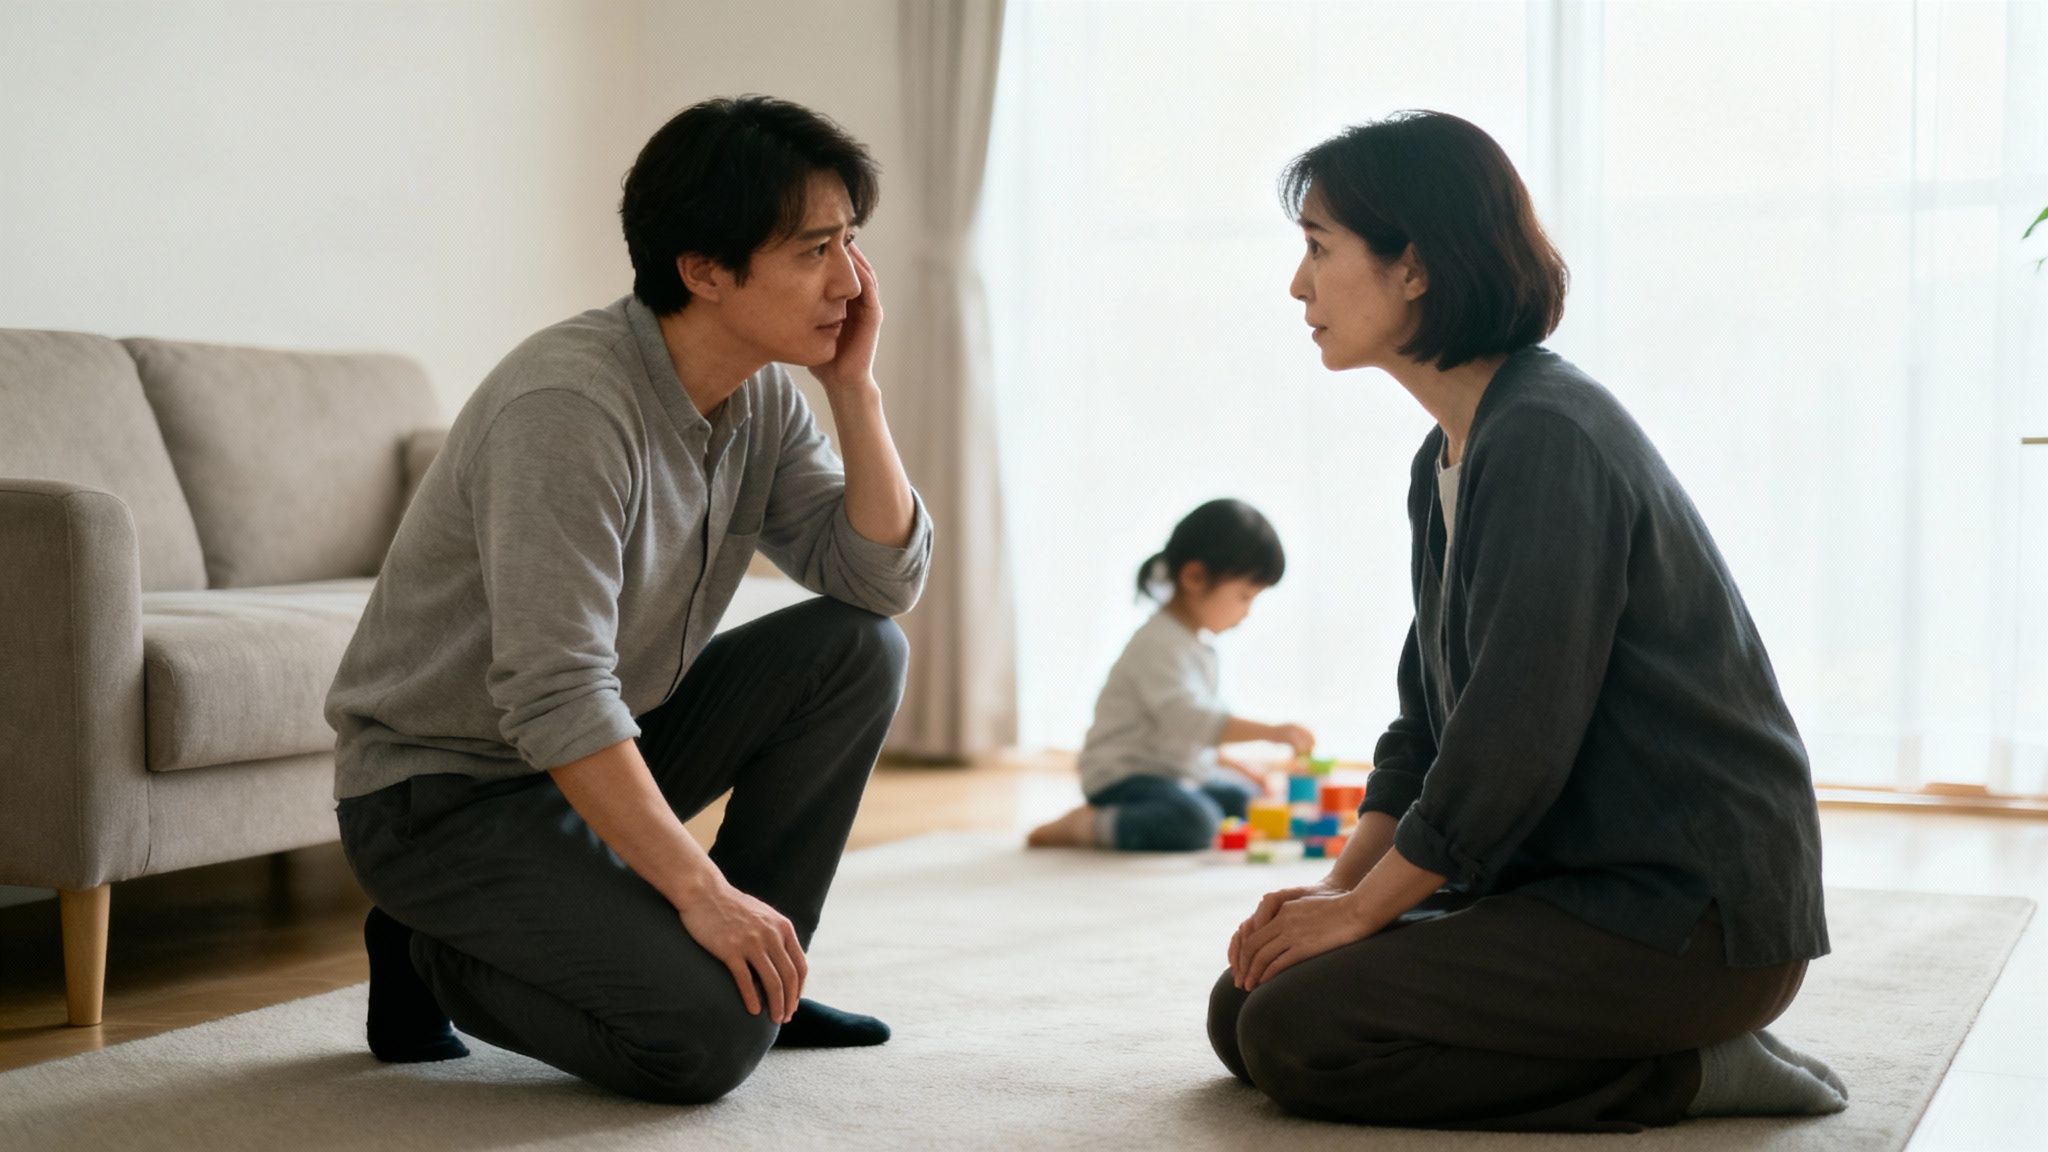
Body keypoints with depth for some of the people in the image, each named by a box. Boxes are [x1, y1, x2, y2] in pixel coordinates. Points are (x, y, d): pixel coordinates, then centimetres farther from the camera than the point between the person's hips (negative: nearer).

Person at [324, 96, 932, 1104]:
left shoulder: (761, 397, -1)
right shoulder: (570, 404, -28)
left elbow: (883, 579, -2)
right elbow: (555, 700, -31)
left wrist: (854, 386, -12)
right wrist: (703, 891, -29)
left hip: (603, 756, 8)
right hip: (443, 792, -8)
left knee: (857, 648, -8)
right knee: (712, 1035, -23)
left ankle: (761, 970, 3)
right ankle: (435, 957, 2)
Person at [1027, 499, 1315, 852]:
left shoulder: (1195, 644, 14)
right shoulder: (1159, 644, -20)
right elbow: (1187, 719, -33)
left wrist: (1223, 763, 18)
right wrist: (1271, 732, -34)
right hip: (1125, 776, -11)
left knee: (1249, 804, 18)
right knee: (1195, 823, -33)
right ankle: (1088, 826, -14)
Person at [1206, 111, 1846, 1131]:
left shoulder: (1547, 441, -19)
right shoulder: (1447, 459, 12)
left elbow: (1515, 739, -22)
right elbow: (1430, 717, 15)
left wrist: (1362, 906, -12)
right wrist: (1336, 884, 2)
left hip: (1690, 907, -10)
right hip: (1577, 879, 10)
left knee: (1298, 1033, -18)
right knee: (1242, 1007, 5)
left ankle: (1684, 1071, -7)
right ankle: (1657, 1037, 8)